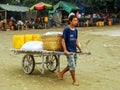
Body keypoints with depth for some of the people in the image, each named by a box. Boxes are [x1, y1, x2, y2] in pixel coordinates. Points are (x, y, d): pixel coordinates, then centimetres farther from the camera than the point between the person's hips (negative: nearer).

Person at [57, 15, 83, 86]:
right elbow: (63, 40, -13)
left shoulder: (75, 30, 9)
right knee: (72, 65, -5)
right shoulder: (66, 29, -12)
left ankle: (61, 73, 33)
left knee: (72, 65, 14)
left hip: (74, 51, 8)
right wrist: (65, 50, -21)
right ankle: (74, 81, 6)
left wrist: (79, 48, 9)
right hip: (69, 51, -7)